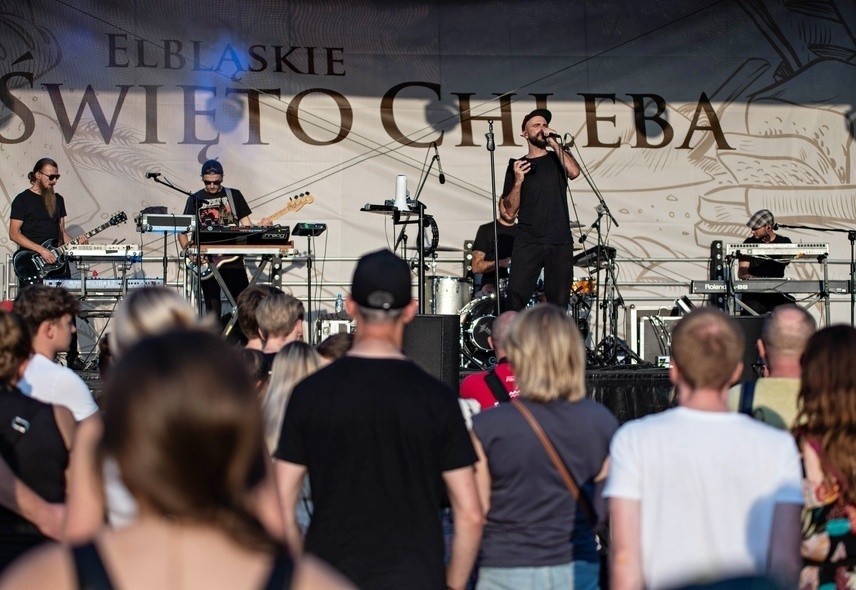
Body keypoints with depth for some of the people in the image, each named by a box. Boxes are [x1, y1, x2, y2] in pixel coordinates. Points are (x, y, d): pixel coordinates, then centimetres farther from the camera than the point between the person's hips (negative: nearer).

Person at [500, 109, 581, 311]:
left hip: (560, 243, 1)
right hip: (527, 242, -1)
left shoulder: (558, 158, 14)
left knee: (559, 302, -1)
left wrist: (554, 143, -5)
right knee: (516, 297, -12)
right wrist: (518, 181, -9)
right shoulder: (517, 166, 13)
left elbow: (574, 172, -10)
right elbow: (510, 210, 7)